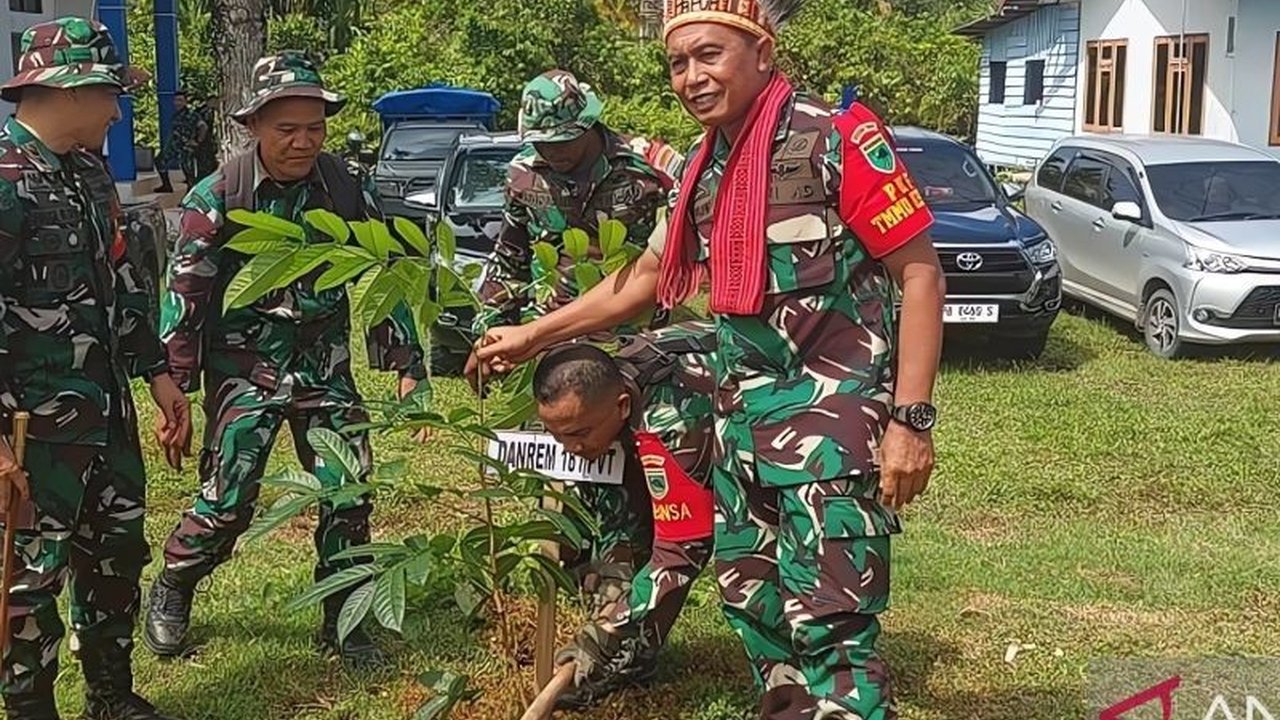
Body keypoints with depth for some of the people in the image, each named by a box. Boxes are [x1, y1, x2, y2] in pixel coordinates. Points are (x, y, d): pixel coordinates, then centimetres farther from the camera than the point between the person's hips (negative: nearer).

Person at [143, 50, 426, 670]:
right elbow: (184, 294, -7)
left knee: (349, 493, -1)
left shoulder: (346, 192, -1)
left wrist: (408, 366, 3)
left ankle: (342, 622, 17)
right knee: (226, 501, -4)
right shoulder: (219, 197, -9)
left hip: (324, 366, 3)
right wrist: (174, 389, -9)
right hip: (244, 368, -3)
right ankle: (170, 595, 24)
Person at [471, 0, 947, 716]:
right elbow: (650, 275, 23)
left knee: (831, 621, -10)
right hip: (743, 410, 8)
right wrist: (534, 335, 25)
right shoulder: (704, 166, 12)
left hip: (834, 412, -8)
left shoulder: (839, 138, -11)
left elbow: (920, 272, -12)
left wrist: (911, 418, -18)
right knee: (752, 600, 15)